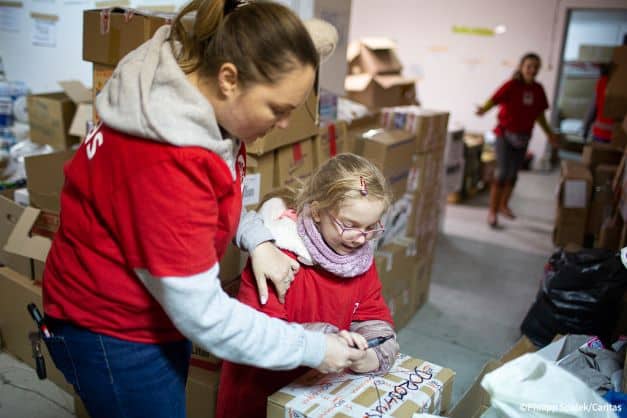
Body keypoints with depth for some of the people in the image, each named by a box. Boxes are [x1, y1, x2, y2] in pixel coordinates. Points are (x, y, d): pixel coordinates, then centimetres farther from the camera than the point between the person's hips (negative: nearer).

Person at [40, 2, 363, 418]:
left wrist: (257, 238, -8)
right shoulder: (166, 163, -35)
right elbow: (201, 313, -29)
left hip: (164, 307, 8)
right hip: (113, 331, -8)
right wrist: (311, 348, -21)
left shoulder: (201, 96, -8)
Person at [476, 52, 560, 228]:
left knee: (513, 173, 14)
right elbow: (494, 99, -28)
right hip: (505, 134, -5)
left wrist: (549, 134, 18)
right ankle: (492, 211, 1)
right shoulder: (511, 85, -14)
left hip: (523, 137, 6)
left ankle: (504, 205, 32)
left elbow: (539, 115, 14)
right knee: (502, 172, -9)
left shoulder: (538, 89, 3)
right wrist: (483, 109, -49)